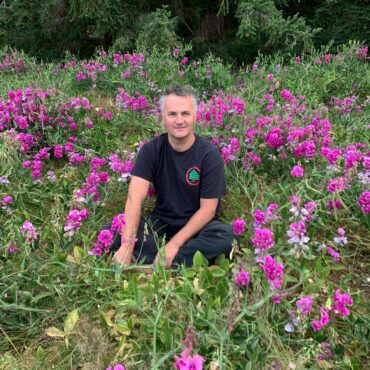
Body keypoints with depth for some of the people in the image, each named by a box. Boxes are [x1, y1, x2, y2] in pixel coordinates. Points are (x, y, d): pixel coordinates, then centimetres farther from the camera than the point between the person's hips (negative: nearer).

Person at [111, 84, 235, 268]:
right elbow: (135, 198, -20)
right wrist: (127, 246, -34)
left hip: (197, 226, -1)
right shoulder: (151, 150, -9)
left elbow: (207, 209, -13)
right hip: (160, 223, 2)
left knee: (226, 234, -33)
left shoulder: (209, 154, -13)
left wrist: (175, 244, -22)